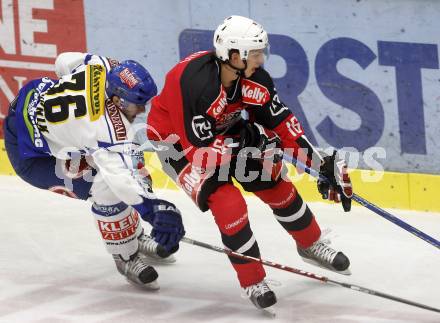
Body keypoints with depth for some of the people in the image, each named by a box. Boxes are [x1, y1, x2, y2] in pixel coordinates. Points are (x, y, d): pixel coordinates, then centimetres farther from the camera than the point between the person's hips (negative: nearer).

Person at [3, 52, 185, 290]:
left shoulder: (104, 66, -16)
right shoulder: (108, 127, -37)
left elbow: (64, 62, 3)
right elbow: (120, 176, -46)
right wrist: (152, 208, -55)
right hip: (29, 153, -9)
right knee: (108, 189, -19)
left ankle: (135, 237, 30)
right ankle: (126, 257, 5)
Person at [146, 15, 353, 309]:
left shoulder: (253, 78, -17)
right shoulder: (194, 84, -38)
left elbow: (282, 123, -9)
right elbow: (199, 152, -35)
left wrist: (323, 165, -12)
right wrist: (244, 140, -30)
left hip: (221, 131, 7)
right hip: (177, 141, -7)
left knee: (274, 183, 4)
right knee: (228, 203, -20)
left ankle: (311, 244, 29)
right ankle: (252, 281, -3)